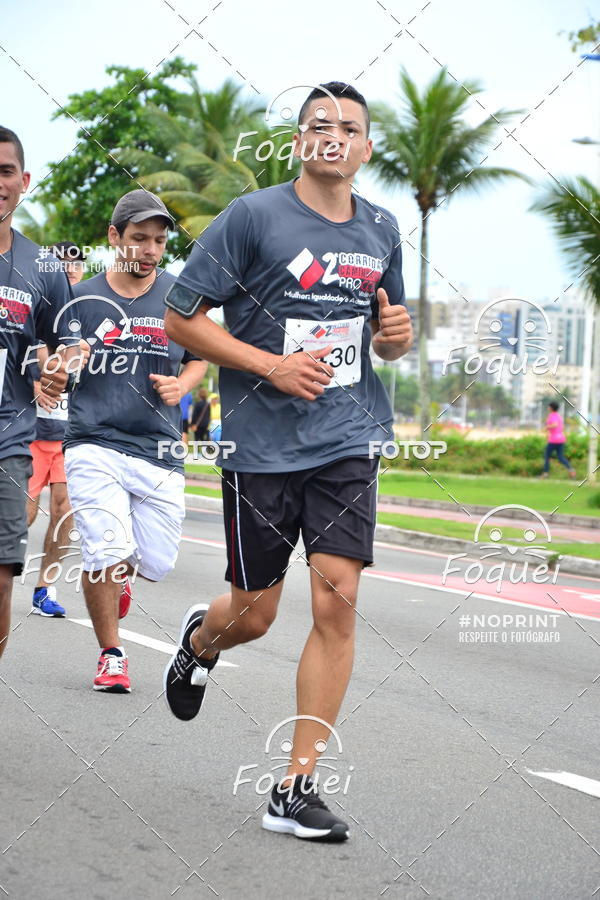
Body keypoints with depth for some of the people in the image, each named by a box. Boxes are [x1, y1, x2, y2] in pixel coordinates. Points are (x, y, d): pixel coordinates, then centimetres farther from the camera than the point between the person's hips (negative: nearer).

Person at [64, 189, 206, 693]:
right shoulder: (84, 299, 2)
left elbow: (199, 359, 16)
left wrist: (180, 386, -5)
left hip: (159, 449, 2)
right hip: (95, 446, -2)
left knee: (157, 564, 2)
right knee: (107, 553, -14)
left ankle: (115, 574, 39)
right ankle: (111, 656, 7)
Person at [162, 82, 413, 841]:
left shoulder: (381, 231, 10)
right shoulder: (252, 217, -6)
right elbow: (180, 317, -6)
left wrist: (396, 336, 0)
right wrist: (271, 365, -16)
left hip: (348, 443, 3)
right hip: (262, 444, -3)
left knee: (337, 602, -8)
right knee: (254, 615, 5)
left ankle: (296, 791, 0)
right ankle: (200, 638, 44)